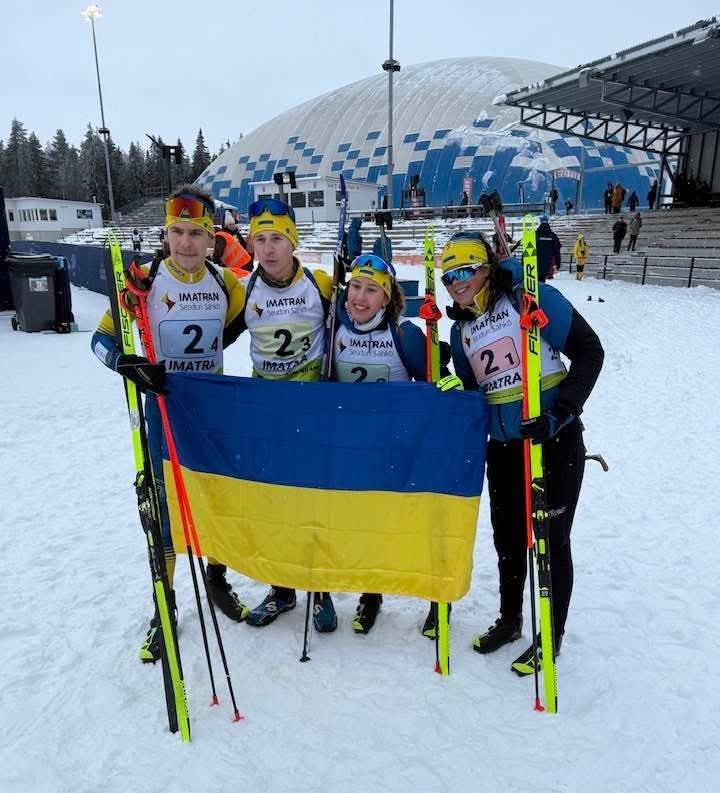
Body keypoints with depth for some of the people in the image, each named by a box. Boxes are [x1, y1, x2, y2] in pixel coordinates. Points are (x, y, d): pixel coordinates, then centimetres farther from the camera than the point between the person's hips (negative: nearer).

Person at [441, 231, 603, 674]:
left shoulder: (528, 299, -12)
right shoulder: (462, 329, 7)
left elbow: (589, 351, -14)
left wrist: (559, 413, -23)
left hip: (555, 440, -6)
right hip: (503, 446, 6)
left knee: (551, 539, 6)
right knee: (507, 536, 17)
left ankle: (552, 636, 27)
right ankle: (509, 620, 40)